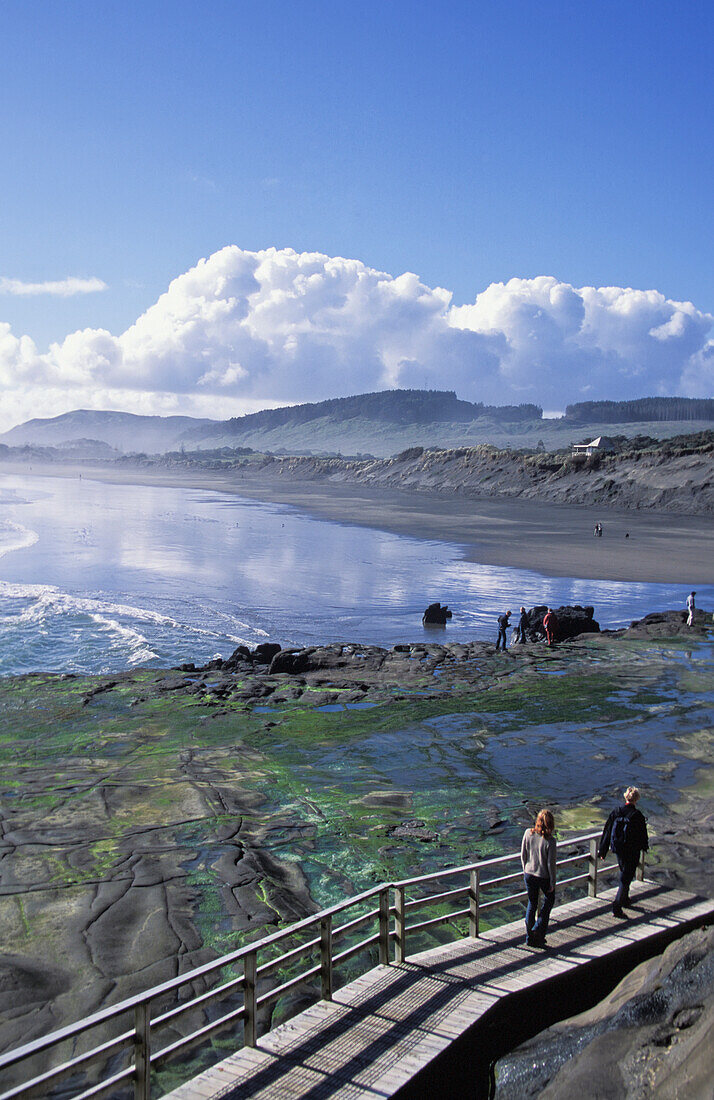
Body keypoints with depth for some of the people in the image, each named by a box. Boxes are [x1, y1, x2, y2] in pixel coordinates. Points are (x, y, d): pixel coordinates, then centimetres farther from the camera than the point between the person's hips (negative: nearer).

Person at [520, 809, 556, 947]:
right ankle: (538, 931, 20)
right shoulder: (550, 841, -23)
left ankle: (529, 937, 26)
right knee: (549, 900, 24)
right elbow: (551, 863, -16)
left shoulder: (528, 833, -11)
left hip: (529, 874, 3)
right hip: (544, 876, -3)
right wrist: (553, 882, -4)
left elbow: (523, 855, -2)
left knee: (531, 903, 19)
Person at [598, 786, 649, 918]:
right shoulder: (638, 816, -18)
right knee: (626, 878, 2)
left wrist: (602, 850, 7)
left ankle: (624, 899, 45)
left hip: (618, 849, 5)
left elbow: (607, 831, -1)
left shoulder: (616, 811, -5)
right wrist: (645, 847, 16)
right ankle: (617, 908, -6)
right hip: (632, 851, -5)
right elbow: (643, 834, -6)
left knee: (624, 872, 27)